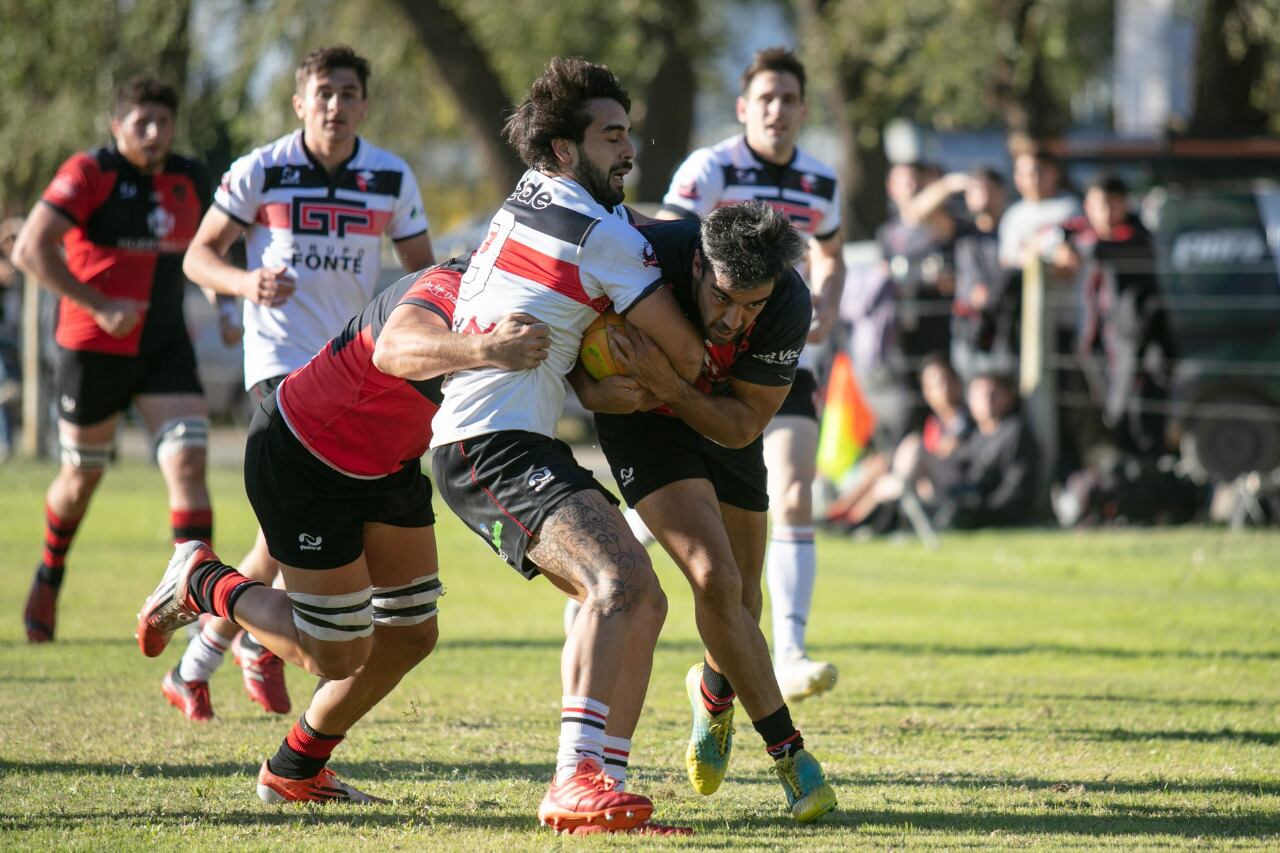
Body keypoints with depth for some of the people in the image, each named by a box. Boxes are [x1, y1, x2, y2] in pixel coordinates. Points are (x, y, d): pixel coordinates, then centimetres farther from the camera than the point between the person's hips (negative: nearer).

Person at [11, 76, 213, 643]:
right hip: (94, 349, -4)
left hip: (166, 347, 4)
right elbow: (29, 249, -21)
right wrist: (98, 305, -26)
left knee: (188, 464, -13)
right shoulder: (89, 174, -13)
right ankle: (49, 579, 39)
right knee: (83, 475, 11)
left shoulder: (189, 181, 5)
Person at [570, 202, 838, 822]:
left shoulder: (790, 306, -31)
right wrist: (590, 387, -31)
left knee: (742, 598, 11)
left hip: (724, 426, 3)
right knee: (715, 579, -20)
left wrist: (666, 385, -39)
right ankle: (788, 753, -10)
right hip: (643, 424, -3)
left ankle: (715, 692, 47)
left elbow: (743, 425, -23)